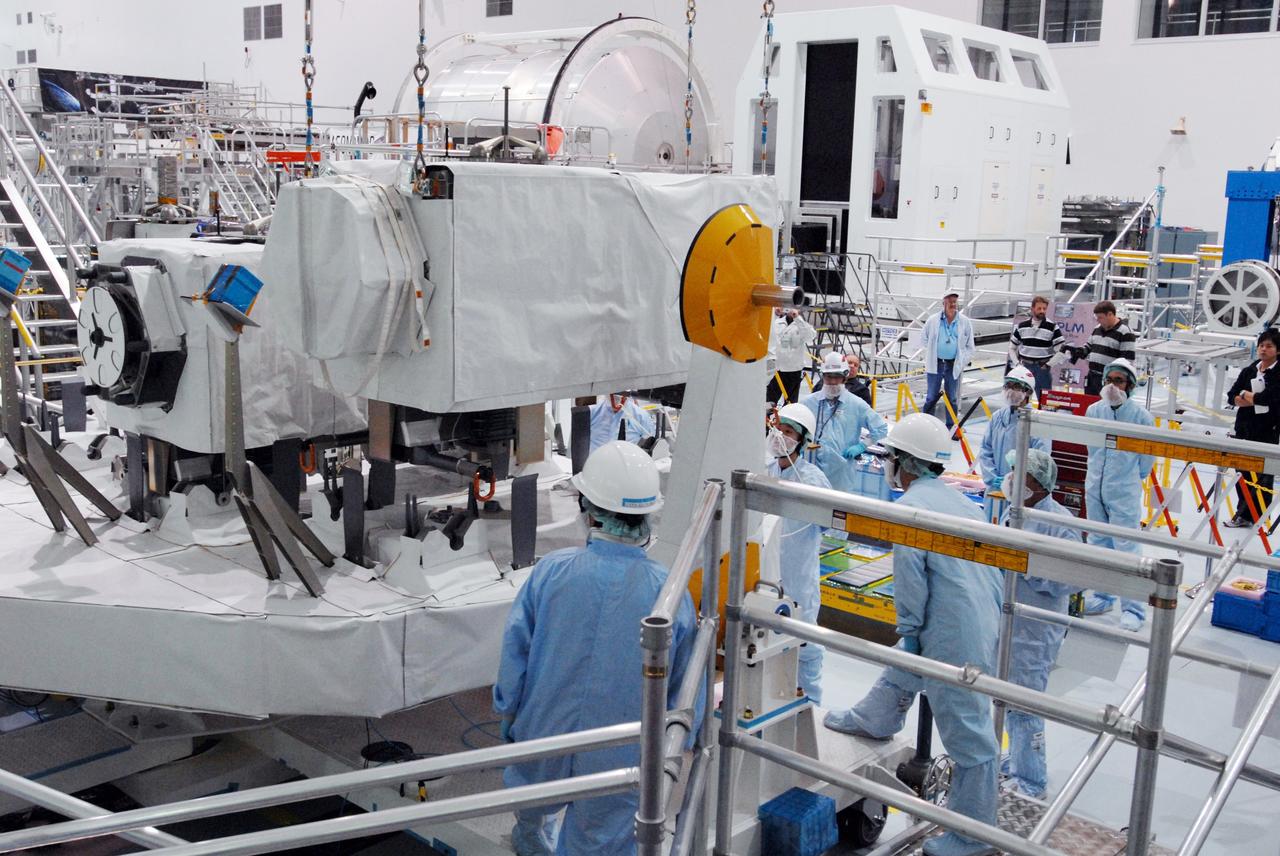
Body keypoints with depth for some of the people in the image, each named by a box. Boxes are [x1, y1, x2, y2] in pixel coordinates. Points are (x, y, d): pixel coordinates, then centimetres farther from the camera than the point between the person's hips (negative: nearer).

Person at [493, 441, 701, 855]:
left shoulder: (550, 571, -18)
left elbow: (514, 651, -8)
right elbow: (685, 692, -6)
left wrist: (508, 713, 9)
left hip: (545, 738, 2)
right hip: (620, 759, -2)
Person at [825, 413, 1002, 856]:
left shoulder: (911, 506, -17)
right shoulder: (959, 501, 10)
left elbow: (911, 579, -19)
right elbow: (991, 567, 15)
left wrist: (909, 632, -7)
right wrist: (993, 615, 24)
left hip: (954, 639, -10)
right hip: (985, 622, 10)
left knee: (967, 733, 1)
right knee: (899, 672, 31)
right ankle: (872, 721, 57)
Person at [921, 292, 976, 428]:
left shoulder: (964, 322, 2)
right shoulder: (933, 320, 0)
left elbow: (970, 346, 8)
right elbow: (923, 340, 11)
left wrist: (963, 362, 1)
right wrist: (934, 350, 5)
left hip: (953, 365, 1)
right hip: (935, 364, -1)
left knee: (952, 399, 6)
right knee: (931, 397, 4)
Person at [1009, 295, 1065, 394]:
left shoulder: (1052, 327, -5)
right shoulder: (1022, 326, 5)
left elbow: (1061, 349, -7)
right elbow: (1012, 346, 14)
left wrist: (1049, 364, -9)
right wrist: (1017, 362, 4)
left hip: (1043, 368, -3)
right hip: (1024, 368, 3)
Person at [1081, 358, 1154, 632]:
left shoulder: (1141, 416, -11)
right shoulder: (1094, 410, 0)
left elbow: (1148, 456, -1)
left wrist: (1130, 478, 7)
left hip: (1124, 492, -5)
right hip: (1095, 487, 5)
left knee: (1127, 548, -6)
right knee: (1099, 544, 16)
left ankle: (1134, 609, 1)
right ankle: (1103, 597, 31)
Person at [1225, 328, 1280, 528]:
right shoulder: (1249, 371, 11)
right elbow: (1232, 396, 3)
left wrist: (1246, 395, -6)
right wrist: (1256, 399, -13)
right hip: (1244, 429, 5)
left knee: (1262, 476, -2)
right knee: (1242, 472, 10)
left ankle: (1260, 518, 5)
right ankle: (1242, 514, 21)